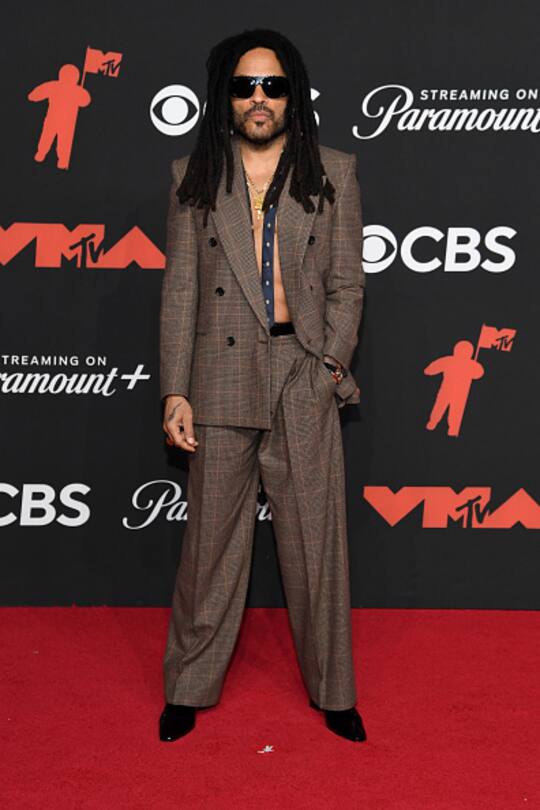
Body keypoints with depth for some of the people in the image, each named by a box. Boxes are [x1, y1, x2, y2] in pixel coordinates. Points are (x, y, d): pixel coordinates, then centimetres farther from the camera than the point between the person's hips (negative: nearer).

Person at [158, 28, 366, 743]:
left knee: (316, 538, 6)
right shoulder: (194, 177, 7)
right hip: (221, 377, 0)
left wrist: (331, 364, -6)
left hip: (305, 378, 0)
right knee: (212, 538, 8)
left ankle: (332, 692, 23)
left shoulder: (333, 173, 7)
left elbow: (348, 284, 6)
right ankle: (190, 688, 25)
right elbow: (180, 289, 4)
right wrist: (175, 391, -1)